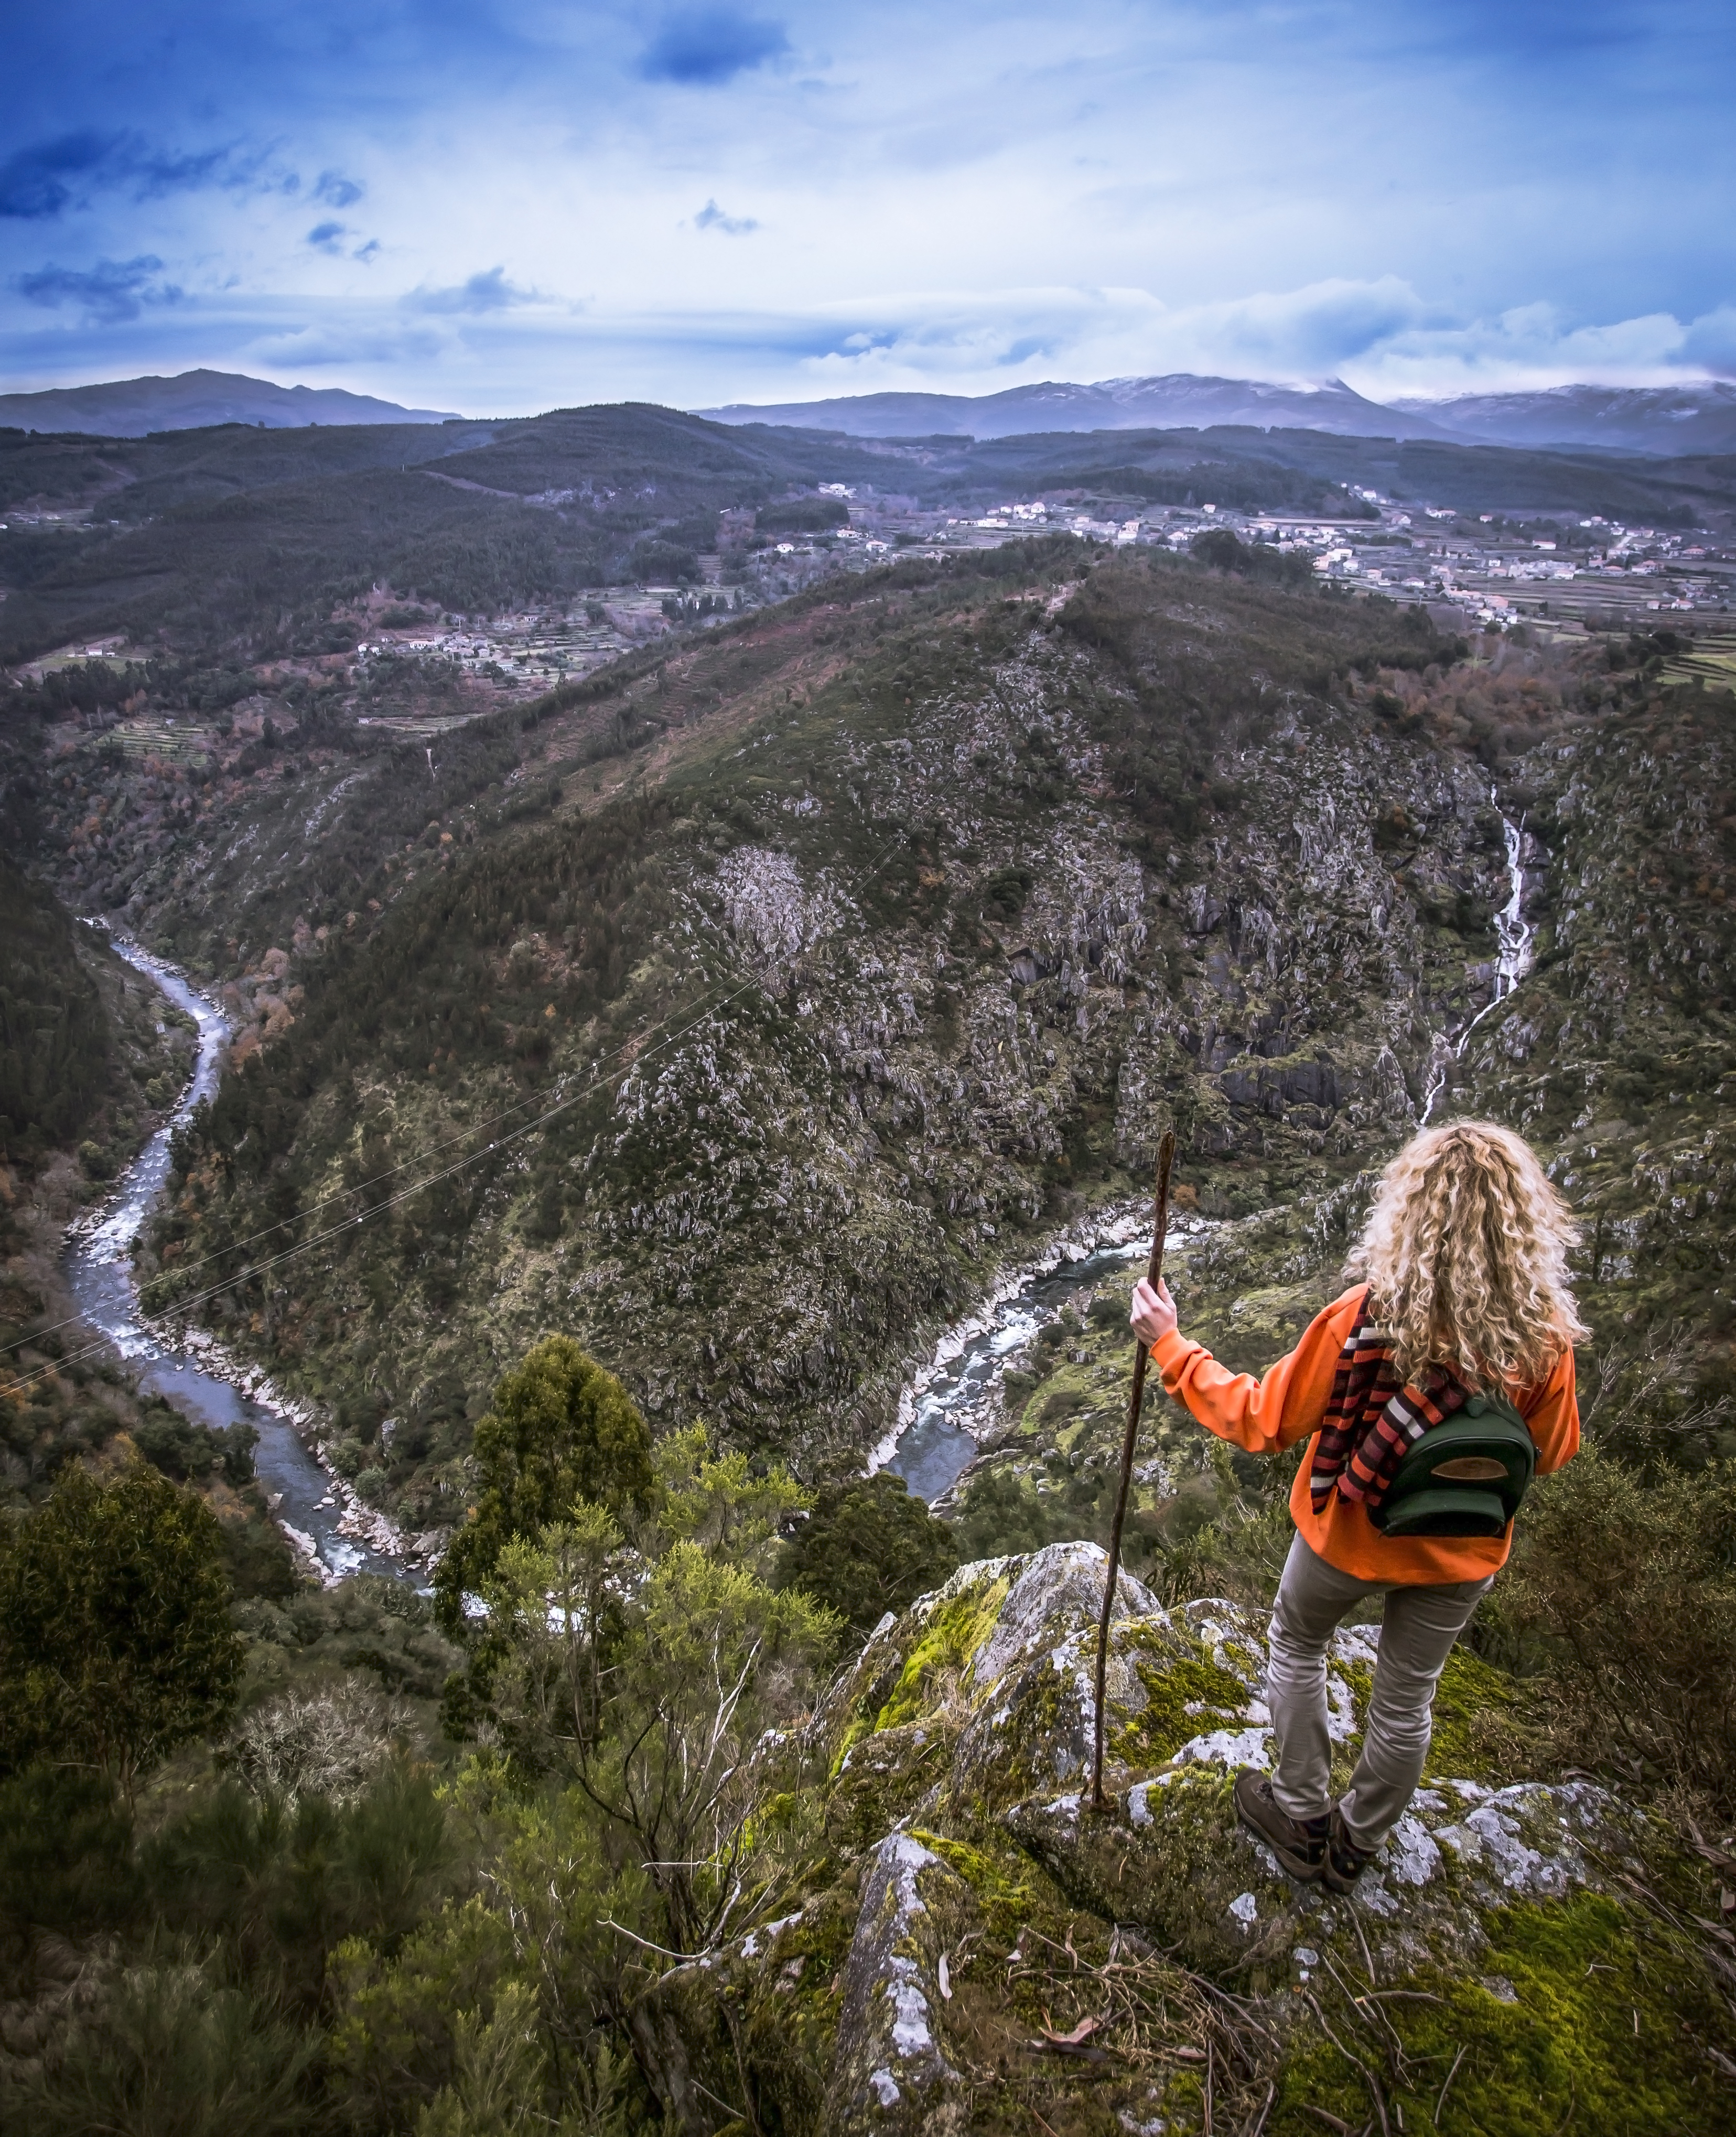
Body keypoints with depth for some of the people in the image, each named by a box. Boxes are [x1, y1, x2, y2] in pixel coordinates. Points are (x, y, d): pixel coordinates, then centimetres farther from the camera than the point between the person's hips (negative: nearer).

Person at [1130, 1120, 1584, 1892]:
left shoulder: (1362, 1317, -33)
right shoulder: (1545, 1336, -24)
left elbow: (1260, 1422, -22)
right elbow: (1552, 1452, -5)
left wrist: (1170, 1347, -14)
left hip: (1348, 1535, -2)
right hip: (1462, 1551, 3)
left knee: (1297, 1646, 28)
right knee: (1407, 1698, 24)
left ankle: (1301, 1821, 42)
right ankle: (1355, 1845, 46)